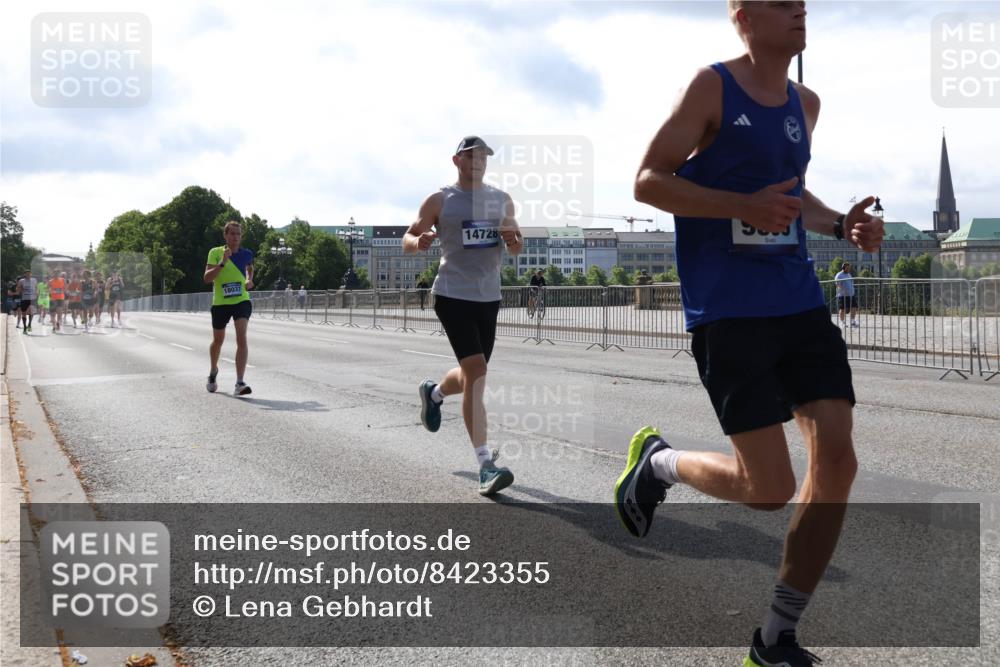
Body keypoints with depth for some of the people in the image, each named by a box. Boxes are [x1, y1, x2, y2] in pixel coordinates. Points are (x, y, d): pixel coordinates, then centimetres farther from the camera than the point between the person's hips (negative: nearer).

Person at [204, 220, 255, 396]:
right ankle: (213, 372, 46)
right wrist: (222, 262, -26)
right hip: (220, 303, 0)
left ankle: (239, 383, -21)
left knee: (241, 338, -19)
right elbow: (207, 278, -15)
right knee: (218, 341, 16)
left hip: (242, 301, 0)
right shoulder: (215, 253, -5)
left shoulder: (246, 254, 3)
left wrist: (249, 280, 7)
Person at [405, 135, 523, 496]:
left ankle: (433, 392, 51)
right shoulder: (439, 201, -1)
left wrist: (513, 241, -7)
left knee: (473, 375, 15)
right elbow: (407, 239, 4)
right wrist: (419, 242, -20)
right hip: (453, 294, -5)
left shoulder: (502, 200, 11)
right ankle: (486, 465, -16)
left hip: (489, 296, 6)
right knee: (476, 373, -17)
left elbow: (517, 247, 17)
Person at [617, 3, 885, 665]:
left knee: (837, 460, -3)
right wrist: (747, 206, -20)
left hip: (800, 303, 7)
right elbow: (647, 180, -9)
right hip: (728, 312, -7)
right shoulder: (712, 87, -5)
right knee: (769, 488, -8)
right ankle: (657, 461, 24)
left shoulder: (805, 104, 16)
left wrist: (841, 224, 8)